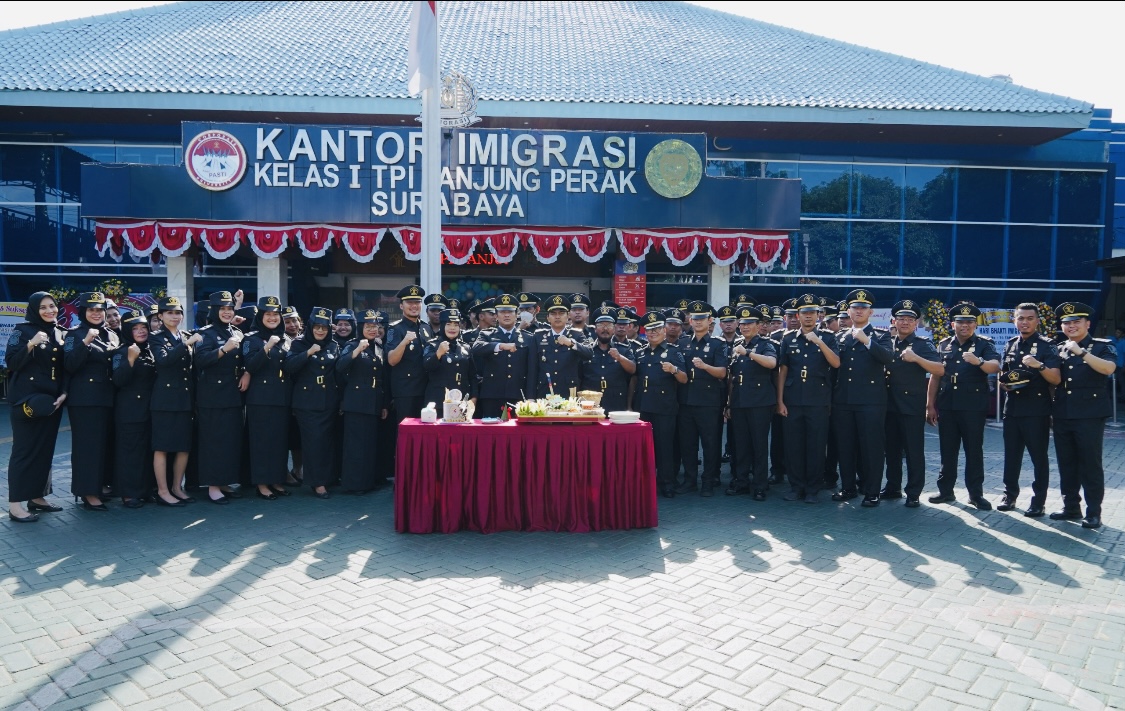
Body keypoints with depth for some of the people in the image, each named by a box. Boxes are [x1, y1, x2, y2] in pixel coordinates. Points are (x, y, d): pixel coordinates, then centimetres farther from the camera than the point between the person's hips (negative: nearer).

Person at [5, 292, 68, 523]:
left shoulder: (61, 334, 12)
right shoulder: (23, 330, -3)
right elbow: (11, 362, -12)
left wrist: (64, 393, 3)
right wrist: (31, 344, -25)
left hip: (51, 401, 6)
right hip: (27, 400, -5)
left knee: (45, 449, 8)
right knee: (24, 449, -5)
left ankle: (37, 497, 17)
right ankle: (15, 504, -2)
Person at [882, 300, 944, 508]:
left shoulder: (923, 344, -2)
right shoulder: (887, 344, 12)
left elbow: (940, 370, -14)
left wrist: (916, 358, -26)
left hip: (913, 406, -5)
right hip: (890, 404, 5)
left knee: (914, 451, -1)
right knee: (891, 448, 11)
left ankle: (913, 493, 5)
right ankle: (893, 486, 22)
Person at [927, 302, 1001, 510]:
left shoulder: (984, 345, 2)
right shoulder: (943, 345, 10)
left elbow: (995, 367, -17)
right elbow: (935, 376, 11)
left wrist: (978, 361, -38)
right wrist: (930, 405, 7)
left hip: (973, 407, -3)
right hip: (946, 406, 3)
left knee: (974, 450, 3)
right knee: (947, 450, 8)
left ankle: (976, 494, 11)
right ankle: (945, 490, 16)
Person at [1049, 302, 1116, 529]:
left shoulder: (1102, 346, -1)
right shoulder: (1058, 349, 13)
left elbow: (1108, 368, -21)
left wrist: (1081, 351, -25)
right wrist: (1050, 410, 12)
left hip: (1090, 415, -5)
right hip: (1062, 415, 5)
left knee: (1090, 464, -2)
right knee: (1066, 464, 9)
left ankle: (1093, 512, 5)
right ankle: (1071, 507, 19)